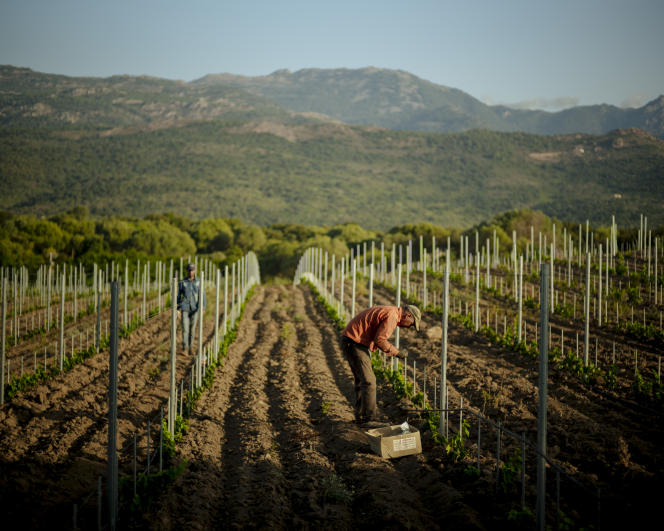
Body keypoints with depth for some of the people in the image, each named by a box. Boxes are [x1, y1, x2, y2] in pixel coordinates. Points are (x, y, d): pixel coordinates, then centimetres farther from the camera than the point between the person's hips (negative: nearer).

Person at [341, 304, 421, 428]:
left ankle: (361, 416, 24)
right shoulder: (392, 316, -15)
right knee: (368, 381, -9)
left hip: (350, 340, 11)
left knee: (361, 379, 17)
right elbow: (380, 340, -19)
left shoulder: (386, 312, 18)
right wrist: (396, 352, -8)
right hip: (355, 342, -11)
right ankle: (369, 419, -8)